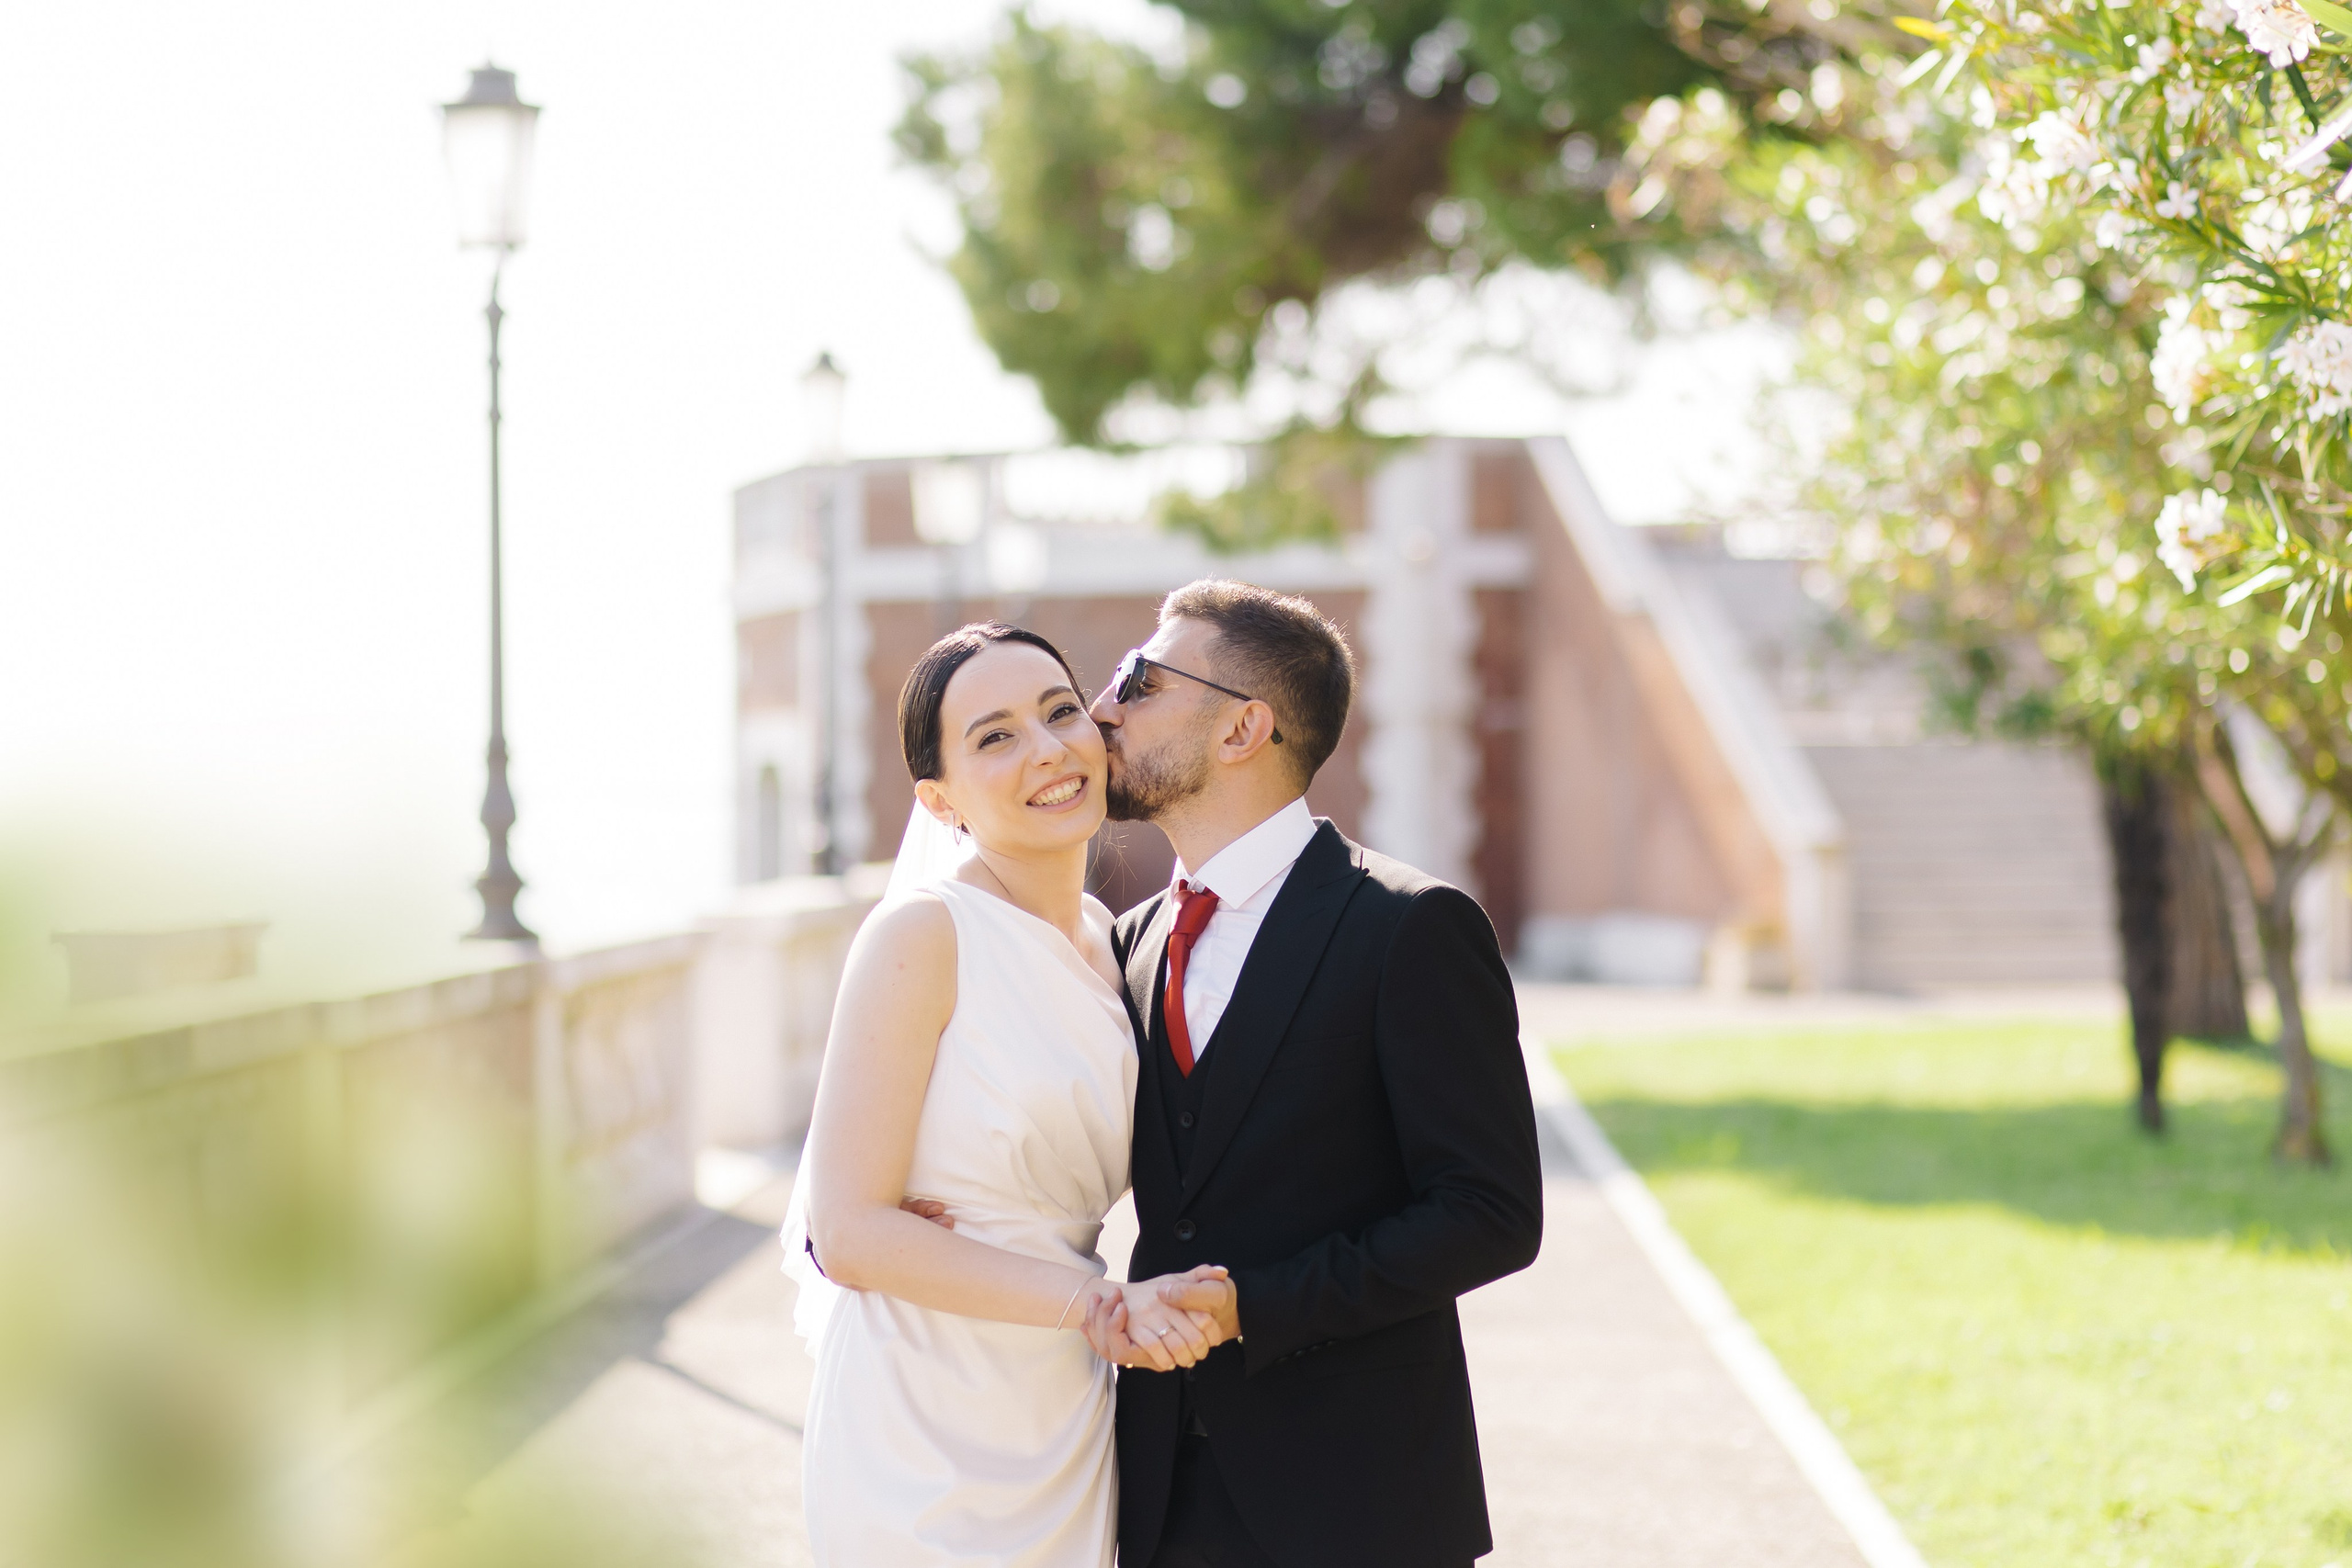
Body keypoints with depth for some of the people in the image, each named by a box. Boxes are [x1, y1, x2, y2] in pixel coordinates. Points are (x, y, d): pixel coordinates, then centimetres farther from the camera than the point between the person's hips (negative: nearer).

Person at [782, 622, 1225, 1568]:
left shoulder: (1107, 940, 7)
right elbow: (848, 1235, -18)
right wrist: (1102, 1303, -19)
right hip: (927, 1443, -6)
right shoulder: (922, 936, -13)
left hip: (1068, 1441, 6)